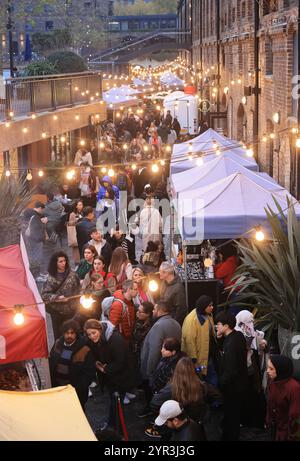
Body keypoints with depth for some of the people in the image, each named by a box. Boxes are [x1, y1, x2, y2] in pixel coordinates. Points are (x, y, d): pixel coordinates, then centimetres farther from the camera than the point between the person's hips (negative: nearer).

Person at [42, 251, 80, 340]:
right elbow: (44, 295, -6)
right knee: (58, 335, 5)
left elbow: (77, 291, 2)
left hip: (70, 310, 0)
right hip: (56, 311, 0)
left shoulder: (72, 275, -3)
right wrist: (57, 298, -18)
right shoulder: (51, 278, -6)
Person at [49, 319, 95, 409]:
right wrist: (52, 382, 3)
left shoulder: (84, 350, -16)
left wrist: (79, 388, -19)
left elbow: (89, 373, -13)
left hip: (77, 392, -4)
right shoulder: (58, 344, -1)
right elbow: (50, 362, 12)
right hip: (57, 387, 5)